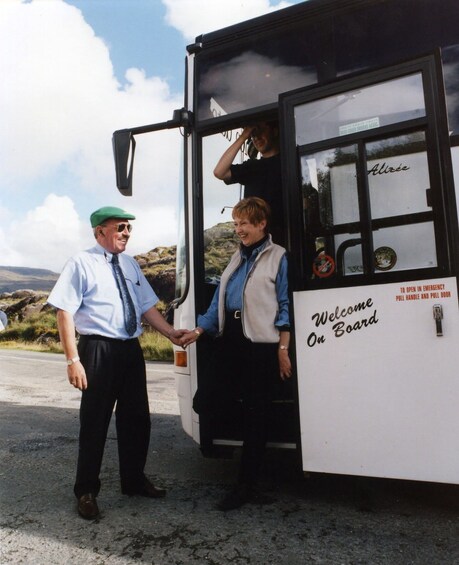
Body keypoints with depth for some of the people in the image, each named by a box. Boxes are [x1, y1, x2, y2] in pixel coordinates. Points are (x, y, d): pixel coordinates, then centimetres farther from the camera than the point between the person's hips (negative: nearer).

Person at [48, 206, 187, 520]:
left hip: (131, 349, 6)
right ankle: (87, 491, 26)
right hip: (99, 349, -6)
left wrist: (170, 332, 0)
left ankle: (134, 480, 36)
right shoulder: (82, 263, -6)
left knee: (137, 418, 15)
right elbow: (65, 312, -11)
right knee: (95, 421, 6)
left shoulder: (130, 264, 12)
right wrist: (73, 359, -16)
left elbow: (147, 306, 13)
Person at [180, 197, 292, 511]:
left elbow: (285, 306, -7)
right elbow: (219, 300, 15)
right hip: (231, 341, 7)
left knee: (255, 414, 3)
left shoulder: (278, 257, -2)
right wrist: (199, 330, 5)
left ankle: (246, 485, 17)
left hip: (261, 345, -6)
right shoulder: (237, 258, 17)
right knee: (215, 402, 6)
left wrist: (283, 348, -12)